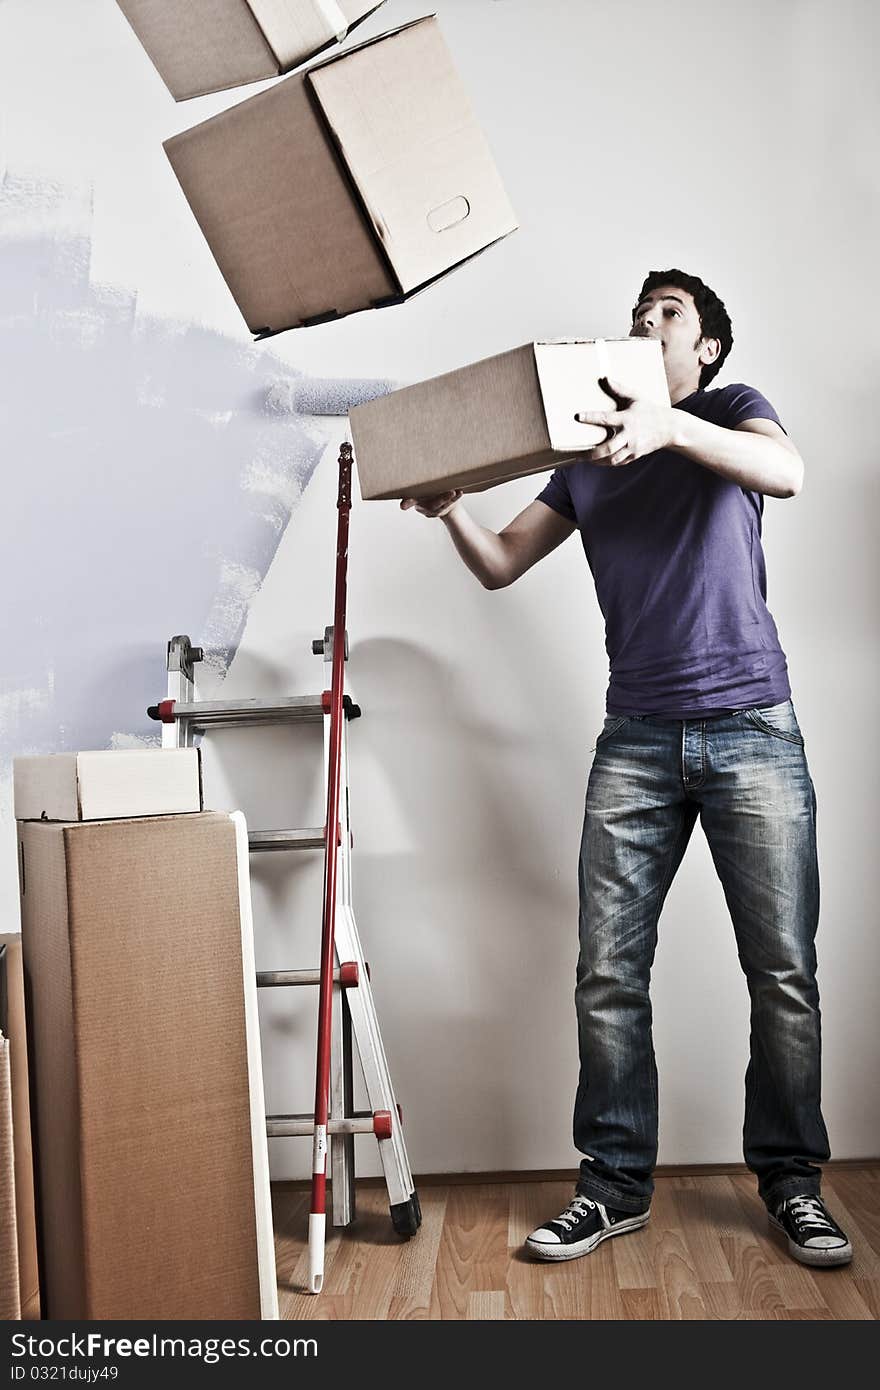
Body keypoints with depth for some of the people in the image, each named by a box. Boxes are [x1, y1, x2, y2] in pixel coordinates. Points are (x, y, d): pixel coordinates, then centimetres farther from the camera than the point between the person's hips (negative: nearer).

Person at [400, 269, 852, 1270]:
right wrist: (449, 508, -6)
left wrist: (671, 427, -29)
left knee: (782, 971, 0)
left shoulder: (730, 410, 11)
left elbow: (785, 472, -13)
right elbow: (500, 565, 15)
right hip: (636, 739, 3)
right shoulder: (588, 456, 19)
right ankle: (615, 1184, 11)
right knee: (609, 974, -1)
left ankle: (790, 1177, 16)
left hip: (750, 727, -2)